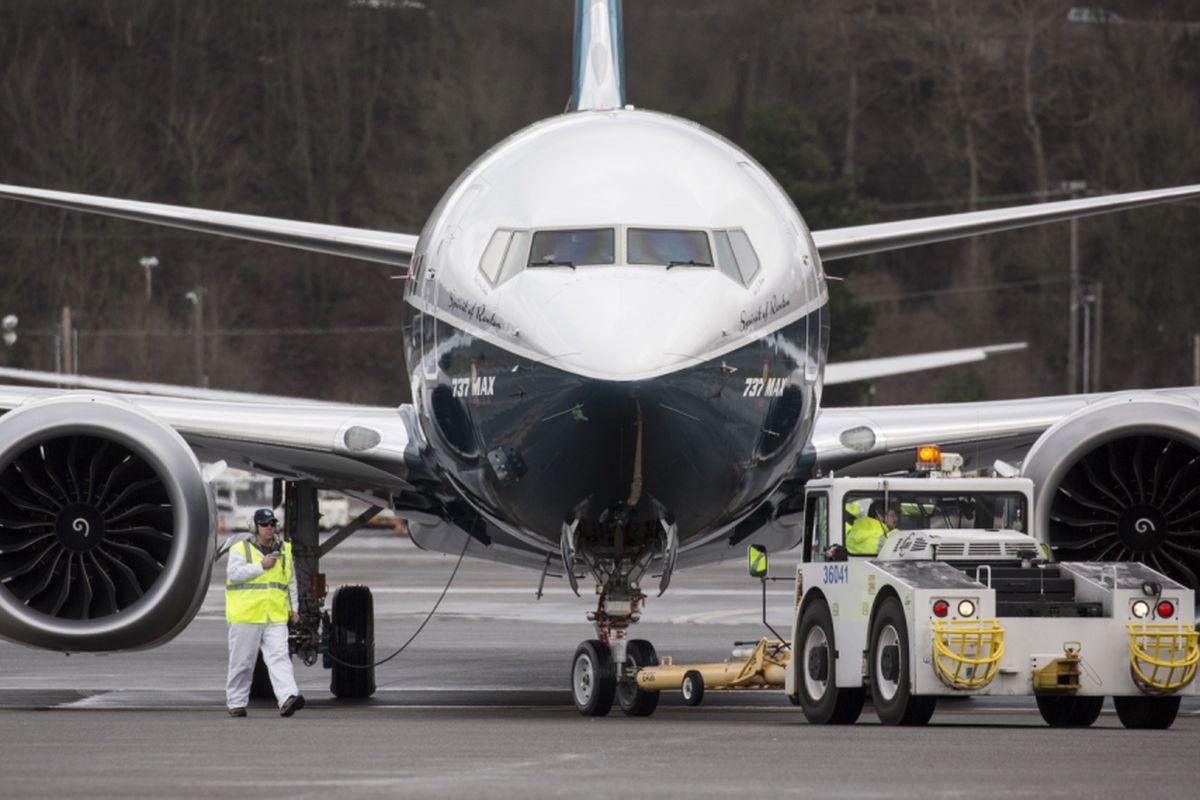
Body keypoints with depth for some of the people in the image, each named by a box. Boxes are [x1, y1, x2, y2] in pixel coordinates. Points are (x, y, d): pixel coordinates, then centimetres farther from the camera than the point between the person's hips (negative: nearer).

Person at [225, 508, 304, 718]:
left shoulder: (284, 550, 14)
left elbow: (291, 581, 23)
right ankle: (236, 703, 17)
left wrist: (293, 608, 20)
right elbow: (234, 574, -14)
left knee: (279, 657, -13)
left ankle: (287, 698, -27)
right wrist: (261, 565, -15)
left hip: (276, 617, 3)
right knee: (242, 661, 5)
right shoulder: (240, 549, 1)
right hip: (246, 615, -3)